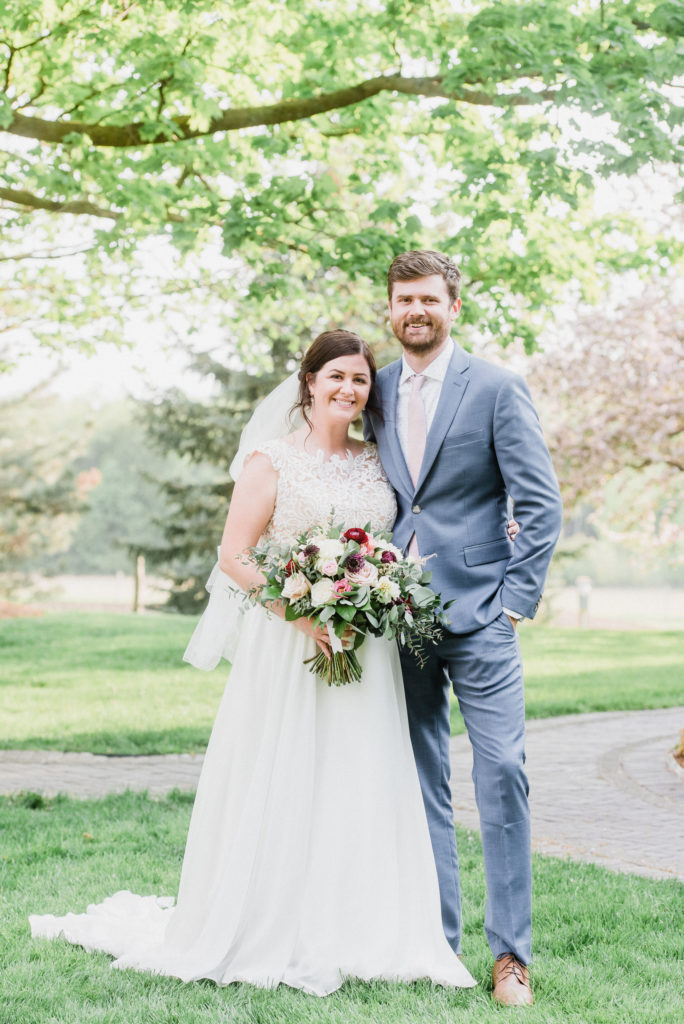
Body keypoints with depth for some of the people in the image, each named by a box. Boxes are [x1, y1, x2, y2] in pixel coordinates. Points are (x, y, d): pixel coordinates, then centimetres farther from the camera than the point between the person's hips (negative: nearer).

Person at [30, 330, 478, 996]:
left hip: (365, 653, 5)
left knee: (360, 789, 4)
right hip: (287, 648, -5)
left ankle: (350, 935, 15)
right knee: (281, 787, -2)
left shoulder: (376, 462, 12)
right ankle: (272, 936, 10)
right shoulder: (272, 460, -3)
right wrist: (307, 615, -17)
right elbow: (235, 557, -8)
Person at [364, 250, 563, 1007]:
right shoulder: (375, 393, 12)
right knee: (420, 785, 8)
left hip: (477, 615, -4)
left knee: (502, 775, -7)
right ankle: (435, 939, 18)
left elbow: (540, 504, -3)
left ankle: (510, 951, 2)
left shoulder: (497, 389, -1)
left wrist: (515, 601, -9)